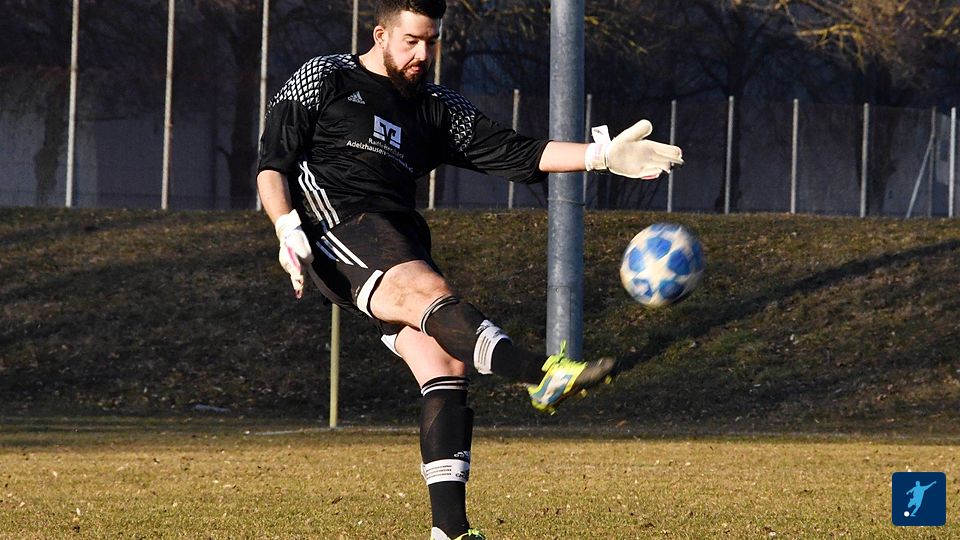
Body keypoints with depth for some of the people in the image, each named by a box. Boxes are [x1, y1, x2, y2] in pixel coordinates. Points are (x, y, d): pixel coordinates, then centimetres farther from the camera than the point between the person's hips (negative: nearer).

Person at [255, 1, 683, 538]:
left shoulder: (438, 108, 24)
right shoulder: (323, 80, 14)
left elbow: (513, 152, 16)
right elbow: (272, 164, 9)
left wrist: (602, 155, 4)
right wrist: (288, 231, -10)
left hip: (402, 247, 6)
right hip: (336, 224, -6)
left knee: (446, 367, -13)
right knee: (429, 290, -32)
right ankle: (542, 372, -56)